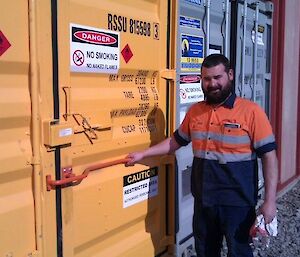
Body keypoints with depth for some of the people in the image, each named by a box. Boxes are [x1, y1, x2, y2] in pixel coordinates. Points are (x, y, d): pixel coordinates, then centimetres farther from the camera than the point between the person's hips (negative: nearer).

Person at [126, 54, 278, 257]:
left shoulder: (251, 111, -11)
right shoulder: (194, 111, 5)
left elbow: (269, 156, -11)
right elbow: (176, 141, 17)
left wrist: (270, 201, -15)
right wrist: (143, 154, 12)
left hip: (237, 202, -5)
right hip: (203, 200, 5)